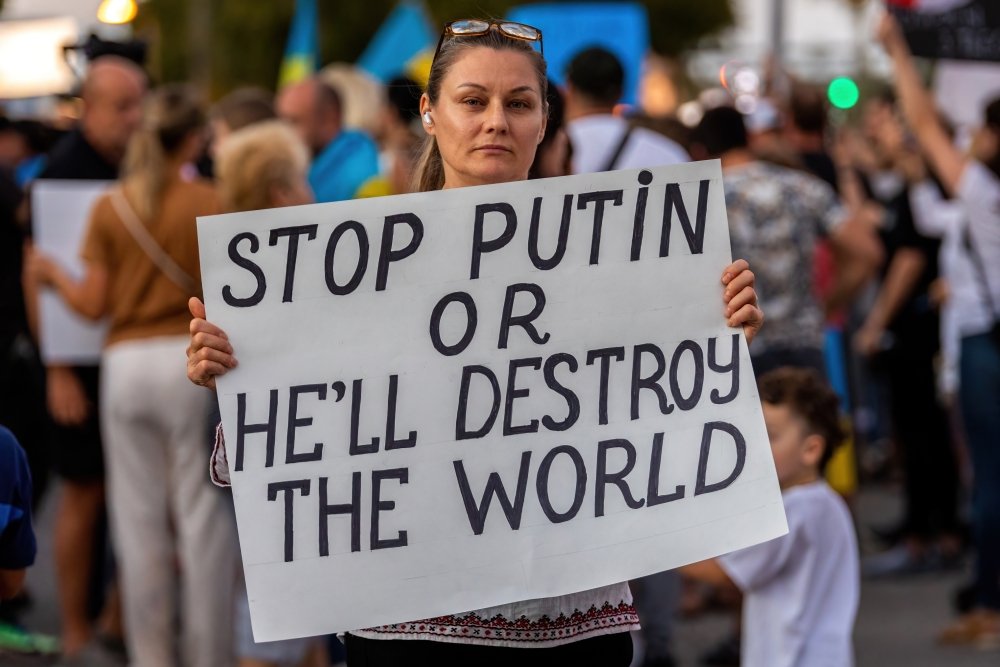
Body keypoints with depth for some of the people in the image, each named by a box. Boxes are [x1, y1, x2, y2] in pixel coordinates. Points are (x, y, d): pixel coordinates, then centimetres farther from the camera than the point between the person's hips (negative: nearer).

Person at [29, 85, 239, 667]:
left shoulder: (110, 208, 4)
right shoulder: (209, 203, -4)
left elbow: (94, 303, 4)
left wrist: (54, 275, 21)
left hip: (126, 363, 3)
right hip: (191, 360, -3)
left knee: (140, 517, 9)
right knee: (202, 514, 2)